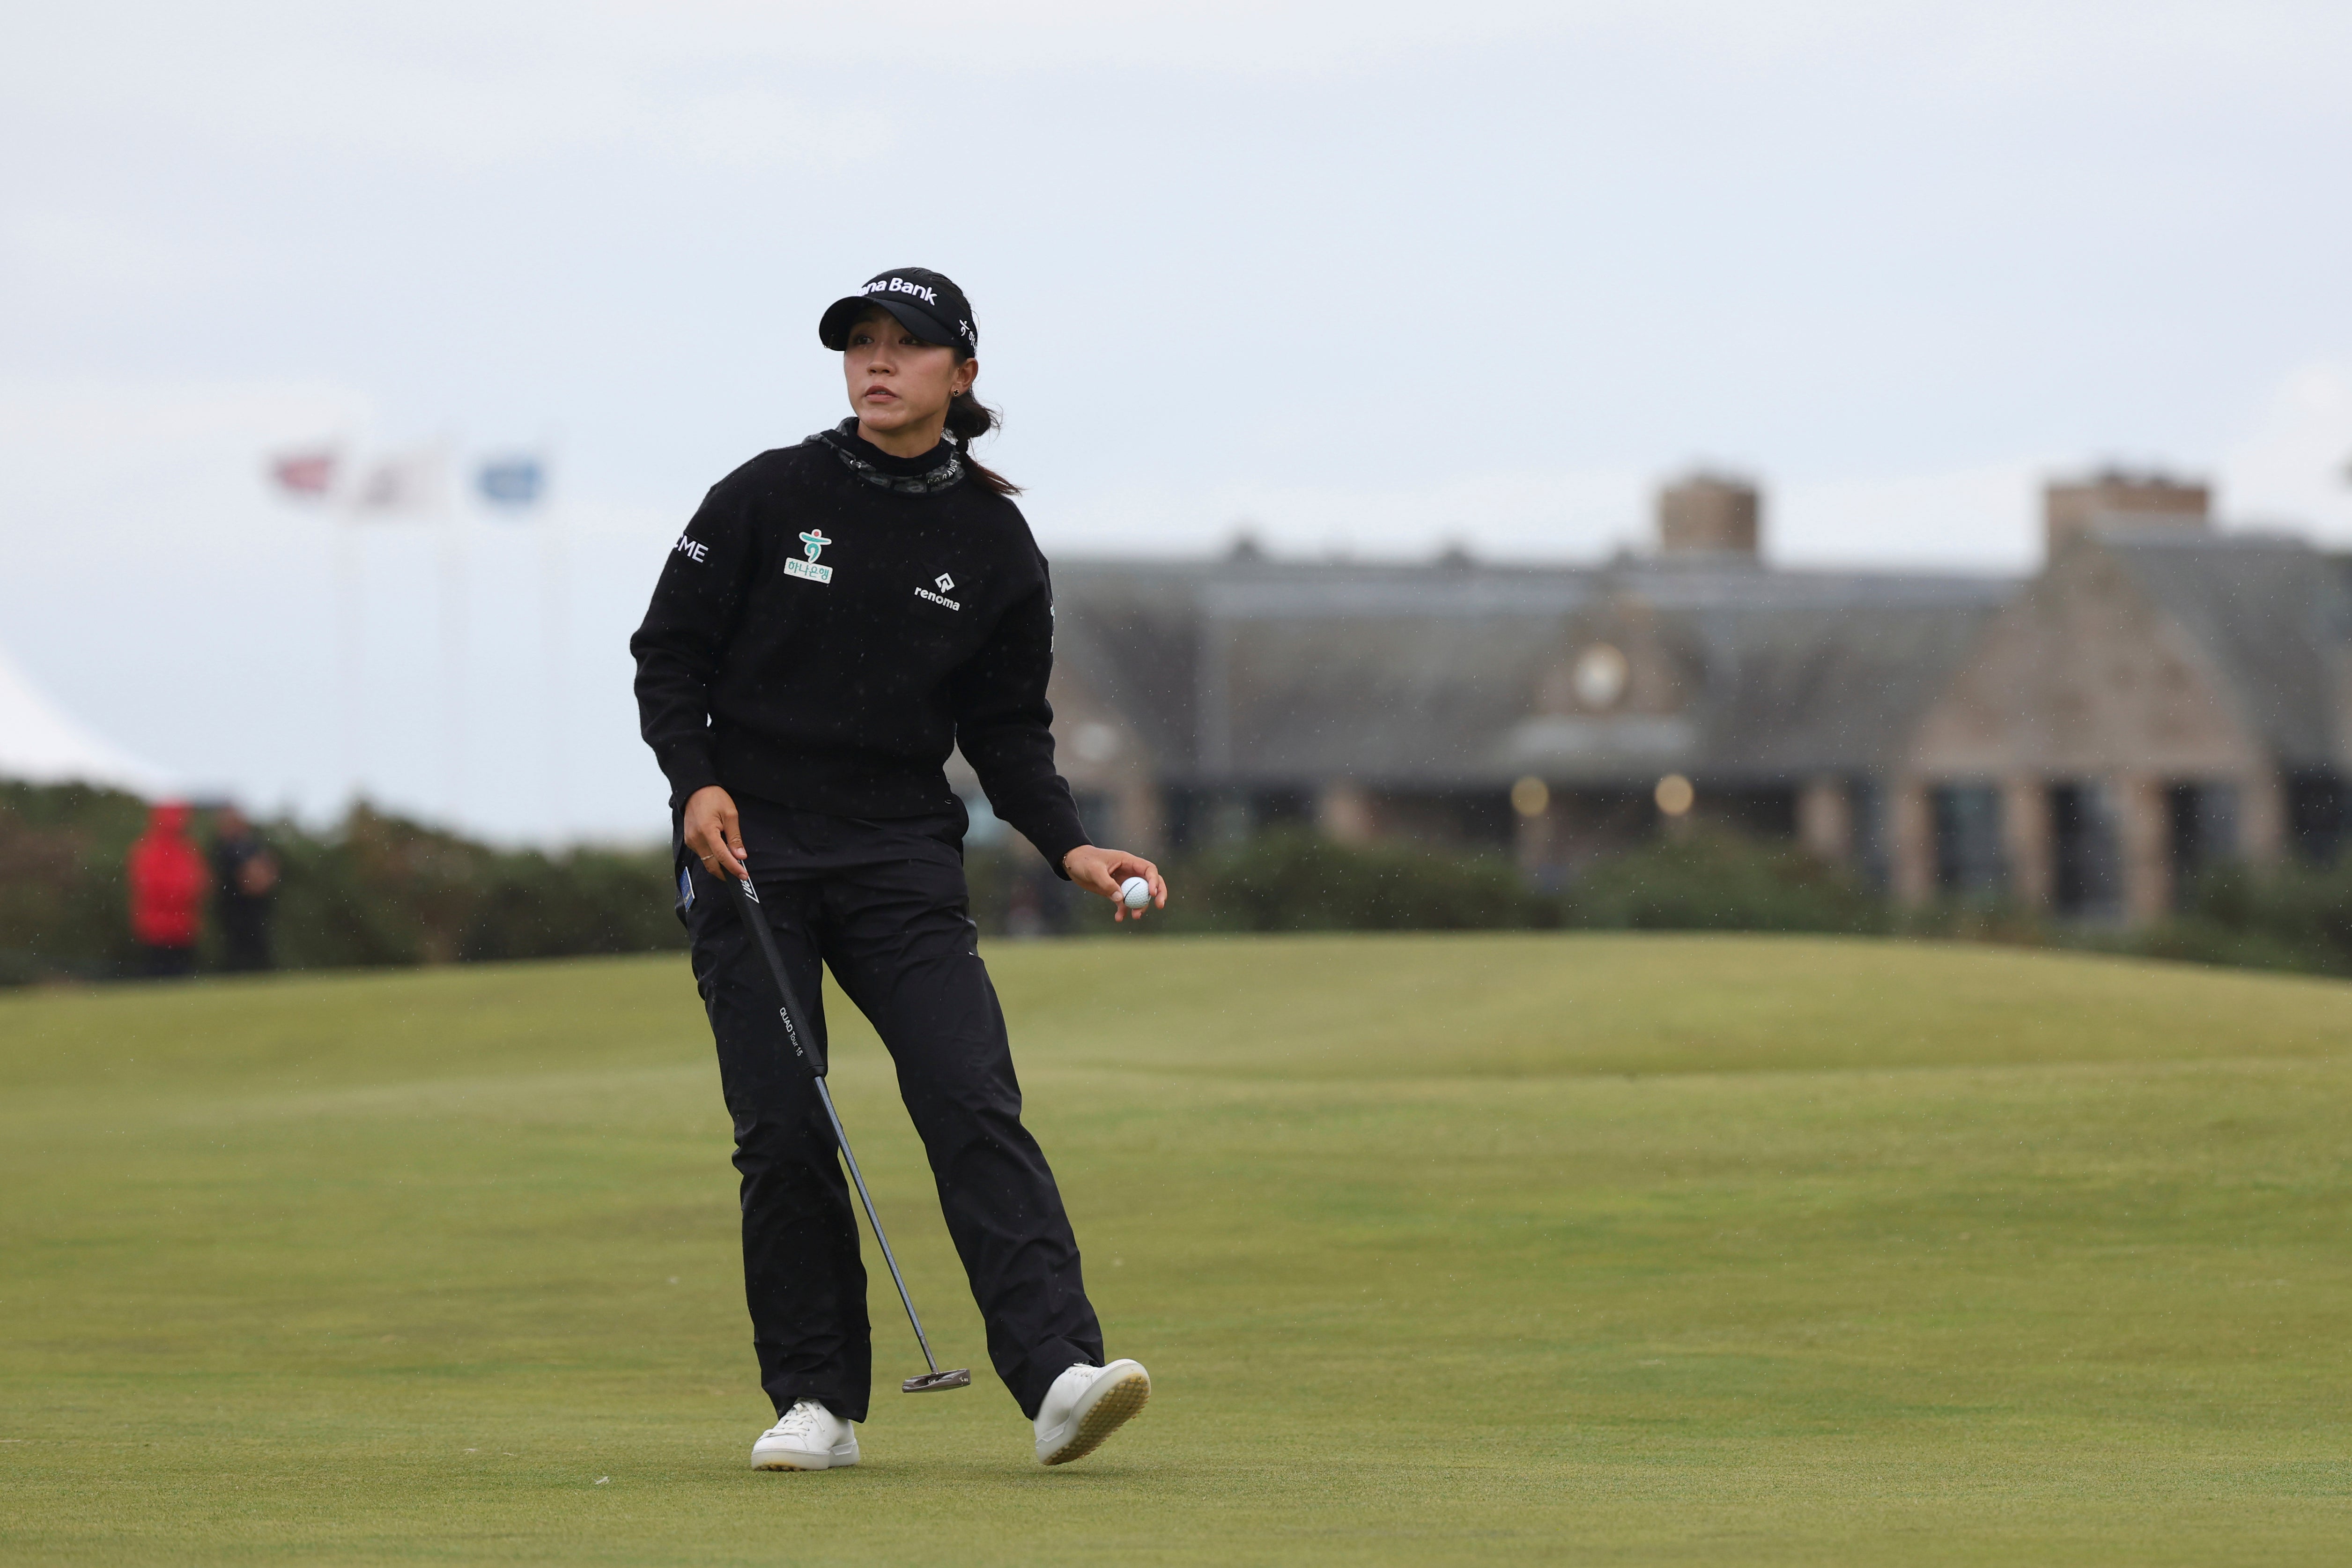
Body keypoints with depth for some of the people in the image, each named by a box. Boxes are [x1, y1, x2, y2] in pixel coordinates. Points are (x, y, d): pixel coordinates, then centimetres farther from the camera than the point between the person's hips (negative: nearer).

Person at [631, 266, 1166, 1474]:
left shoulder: (994, 544, 5)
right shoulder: (767, 498, 0)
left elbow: (1008, 729, 9)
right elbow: (669, 653, 3)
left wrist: (1071, 847, -6)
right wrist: (697, 782, -14)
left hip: (903, 862, 1)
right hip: (747, 845, -1)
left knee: (974, 1103, -14)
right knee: (782, 1132, -4)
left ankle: (1059, 1375, -24)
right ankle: (815, 1401, 6)